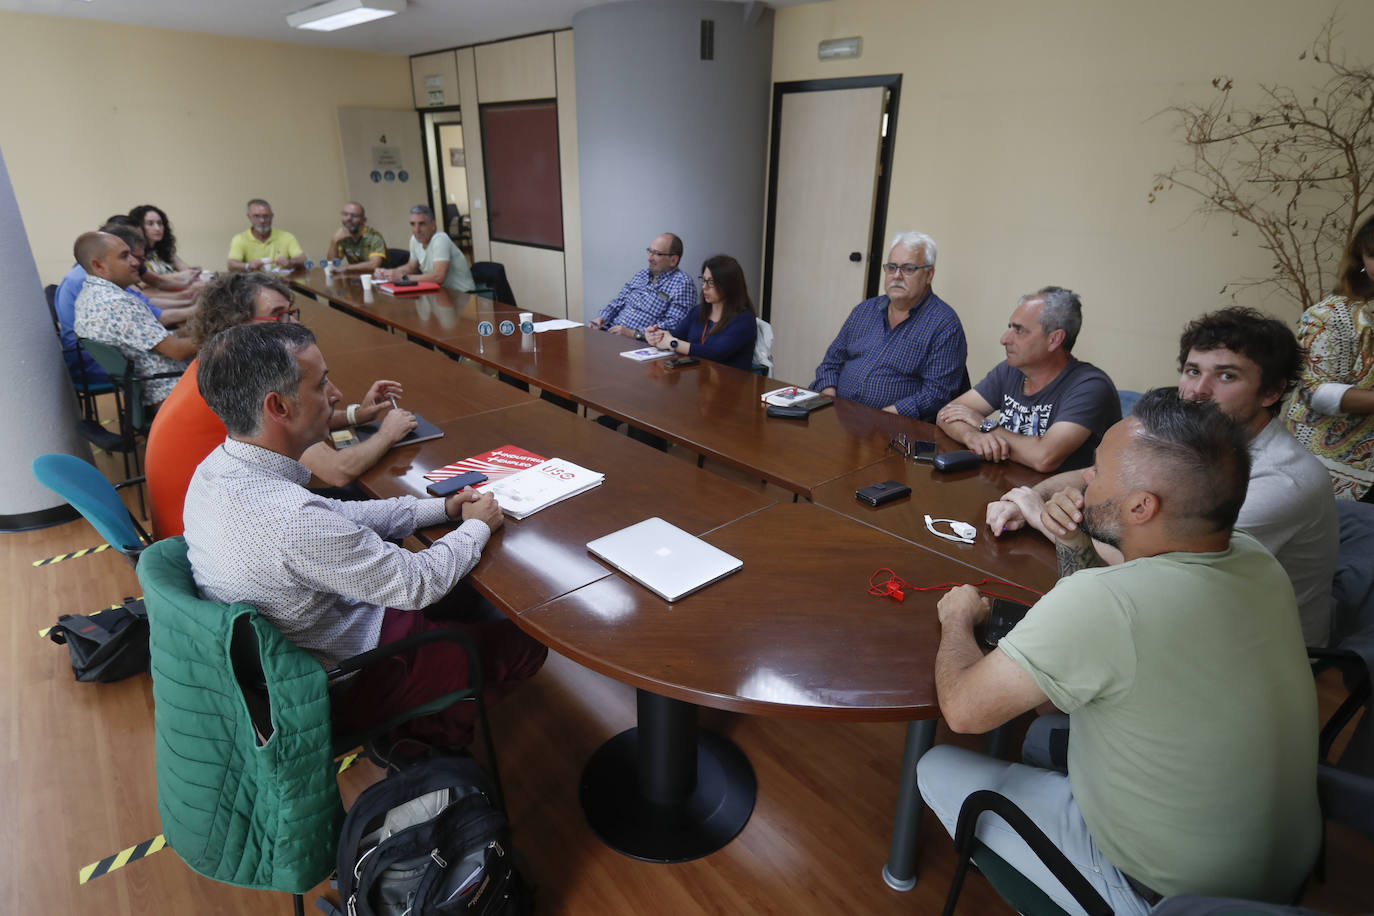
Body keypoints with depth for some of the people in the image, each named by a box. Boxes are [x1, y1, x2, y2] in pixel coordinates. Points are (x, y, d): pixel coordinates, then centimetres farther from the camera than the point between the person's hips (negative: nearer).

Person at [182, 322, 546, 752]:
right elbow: (417, 583, -26)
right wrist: (476, 527, -8)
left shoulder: (216, 468, -9)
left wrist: (441, 508, 2)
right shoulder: (290, 518, -38)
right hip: (338, 687, -8)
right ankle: (436, 730, 26)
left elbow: (332, 516, 4)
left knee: (462, 591, 21)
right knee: (525, 640, 5)